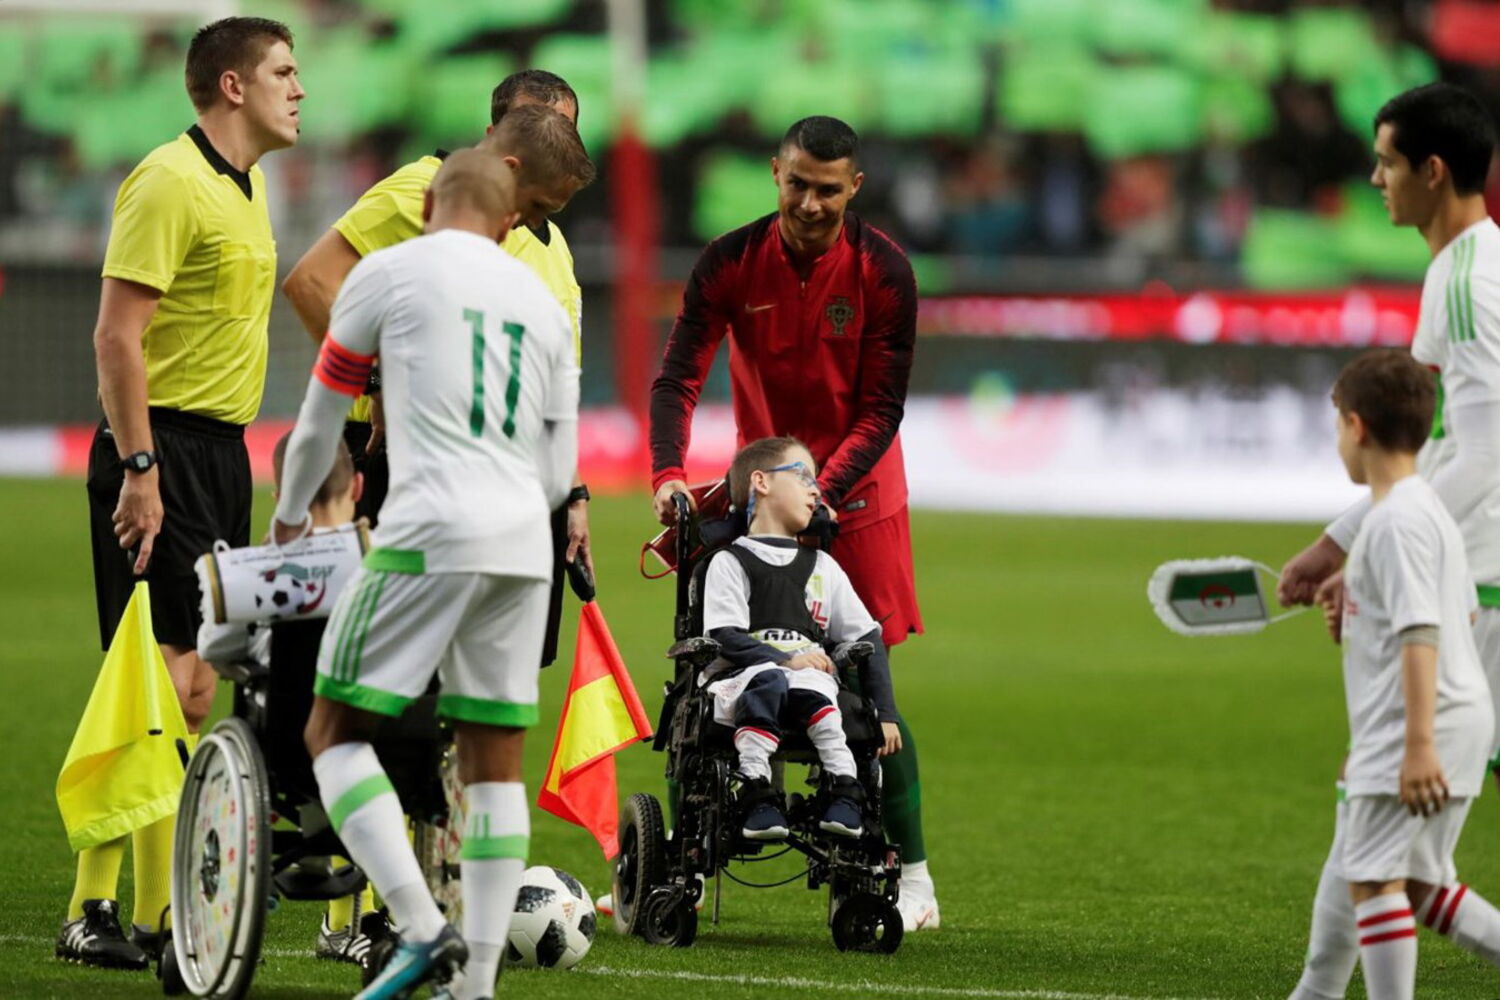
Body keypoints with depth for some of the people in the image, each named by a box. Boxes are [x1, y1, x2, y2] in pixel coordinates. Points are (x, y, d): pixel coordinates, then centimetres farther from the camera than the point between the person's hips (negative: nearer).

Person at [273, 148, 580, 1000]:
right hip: (525, 543, 5)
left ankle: (423, 930, -15)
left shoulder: (390, 272, 5)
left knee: (336, 731, 1)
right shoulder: (547, 305, 19)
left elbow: (321, 418, 16)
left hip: (432, 534, -5)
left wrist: (291, 516, 33)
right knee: (496, 760, 8)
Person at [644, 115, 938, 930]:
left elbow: (882, 407, -12)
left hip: (856, 491, -2)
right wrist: (668, 474, -29)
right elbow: (678, 377, -12)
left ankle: (911, 876, 1)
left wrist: (823, 492, -24)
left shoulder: (882, 271, -13)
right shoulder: (732, 263, -9)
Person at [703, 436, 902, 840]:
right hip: (738, 683, -3)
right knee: (768, 680, -37)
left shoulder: (822, 567, 23)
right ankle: (758, 795, -43)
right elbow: (726, 638, -3)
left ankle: (845, 791, -40)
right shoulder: (730, 562, 10)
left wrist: (885, 714, 8)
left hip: (809, 678, 3)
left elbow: (867, 640, 18)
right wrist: (785, 659, -16)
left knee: (809, 690, -34)